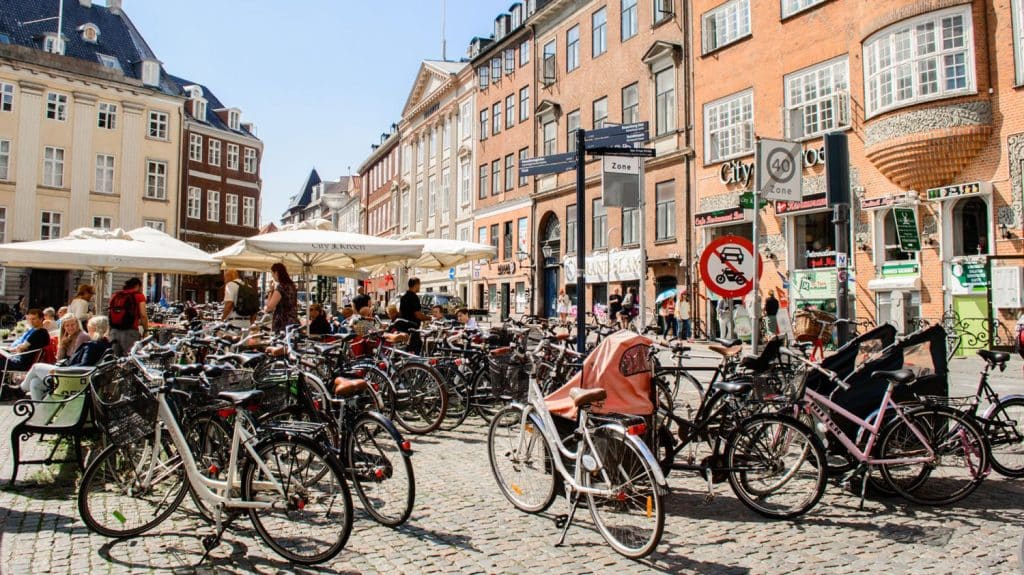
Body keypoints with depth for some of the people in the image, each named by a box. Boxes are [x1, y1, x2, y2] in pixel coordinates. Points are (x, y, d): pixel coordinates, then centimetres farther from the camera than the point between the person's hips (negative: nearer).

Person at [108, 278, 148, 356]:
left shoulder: (114, 296, 15)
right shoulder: (139, 296, 0)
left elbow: (110, 314, 12)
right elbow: (143, 315, -8)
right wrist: (146, 330, 2)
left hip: (114, 331, 5)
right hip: (129, 331, -5)